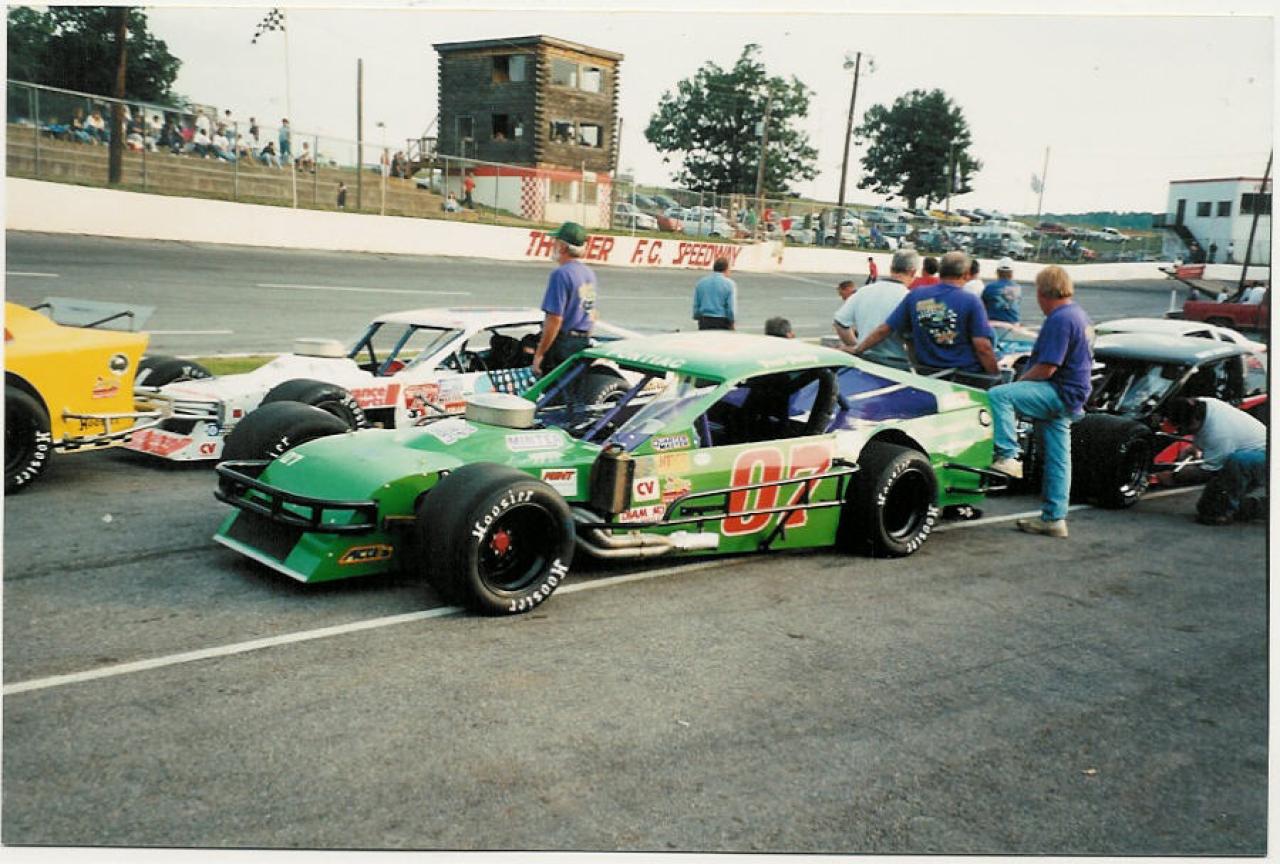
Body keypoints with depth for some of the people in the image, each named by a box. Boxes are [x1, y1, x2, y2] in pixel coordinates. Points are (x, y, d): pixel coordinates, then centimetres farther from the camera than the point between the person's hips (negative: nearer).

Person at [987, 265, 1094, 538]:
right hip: (1068, 398, 10)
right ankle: (1054, 518, 17)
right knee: (1057, 459, 11)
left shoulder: (1059, 319, -15)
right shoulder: (1078, 314, 18)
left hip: (1059, 393, -10)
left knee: (998, 395, -24)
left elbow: (1046, 368, -22)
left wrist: (1018, 382, -6)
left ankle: (1007, 456, -26)